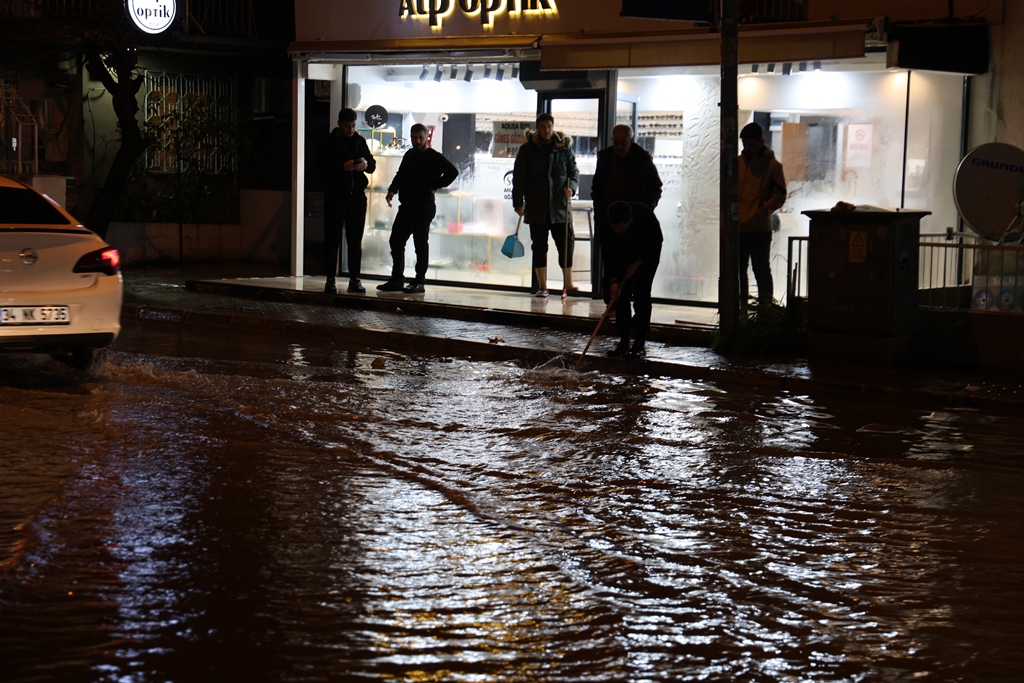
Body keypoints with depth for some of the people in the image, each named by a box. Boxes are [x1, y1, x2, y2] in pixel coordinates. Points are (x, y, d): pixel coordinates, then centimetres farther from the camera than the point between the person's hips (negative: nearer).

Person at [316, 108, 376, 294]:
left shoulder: (360, 141, 13)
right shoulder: (329, 142, -1)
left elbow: (373, 165, 17)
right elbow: (321, 166, -11)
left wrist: (366, 164, -6)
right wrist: (342, 167, -23)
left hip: (357, 196, 4)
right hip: (335, 196, -4)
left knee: (355, 240, 7)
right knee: (332, 239, -2)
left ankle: (354, 279, 12)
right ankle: (330, 279, 1)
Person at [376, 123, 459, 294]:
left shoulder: (434, 157, -6)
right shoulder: (409, 155, 17)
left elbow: (452, 172, -14)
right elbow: (400, 176, 27)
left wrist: (435, 187, -13)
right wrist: (392, 190, 11)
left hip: (423, 207, -8)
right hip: (406, 206, 8)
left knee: (420, 244, -4)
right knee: (396, 241, 8)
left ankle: (419, 282, 1)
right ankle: (397, 279, 16)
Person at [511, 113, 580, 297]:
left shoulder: (564, 148, 5)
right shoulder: (527, 149, 3)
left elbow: (574, 171, 9)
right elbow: (518, 178, 3)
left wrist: (571, 187, -12)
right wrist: (518, 202, -4)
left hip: (560, 207, 0)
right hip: (536, 208, 0)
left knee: (566, 244, 0)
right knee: (539, 247, 5)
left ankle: (568, 283, 9)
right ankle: (542, 286, 12)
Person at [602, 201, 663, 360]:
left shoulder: (645, 216, -36)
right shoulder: (607, 224, -28)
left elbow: (657, 243, -19)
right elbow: (607, 253, -20)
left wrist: (637, 263, -22)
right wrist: (613, 280, -28)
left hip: (648, 253, -3)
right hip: (624, 250, 3)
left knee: (641, 294, -13)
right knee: (620, 294, -5)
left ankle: (640, 342, -11)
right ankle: (624, 340, 3)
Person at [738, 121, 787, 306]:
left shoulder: (772, 165, -3)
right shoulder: (738, 162, 11)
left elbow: (780, 196, -5)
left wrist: (762, 211, -17)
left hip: (760, 229, -5)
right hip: (737, 228, 5)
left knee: (761, 270, 0)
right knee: (738, 270, 11)